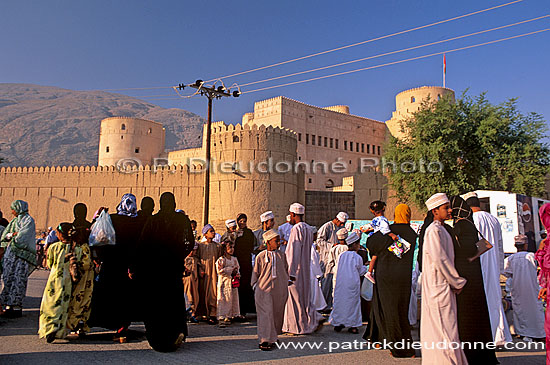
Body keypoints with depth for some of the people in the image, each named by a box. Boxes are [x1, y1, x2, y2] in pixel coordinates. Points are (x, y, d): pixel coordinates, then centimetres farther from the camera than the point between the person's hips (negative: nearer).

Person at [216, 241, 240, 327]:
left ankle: (229, 317, 15)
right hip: (224, 282, -6)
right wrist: (231, 270, -12)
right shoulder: (221, 260, -7)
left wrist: (237, 274, 0)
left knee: (233, 299, 6)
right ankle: (221, 318, -6)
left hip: (233, 282, 6)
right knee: (223, 300, -8)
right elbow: (220, 271, -14)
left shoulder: (234, 259, 11)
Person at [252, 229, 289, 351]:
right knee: (265, 313, -8)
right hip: (264, 288, -3)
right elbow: (255, 273, 8)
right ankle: (264, 341, -3)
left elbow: (286, 270, 17)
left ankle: (273, 337, 29)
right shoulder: (260, 256, 0)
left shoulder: (282, 255, 9)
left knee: (277, 314, 10)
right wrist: (255, 286, 5)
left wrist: (286, 284, 14)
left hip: (279, 289, 4)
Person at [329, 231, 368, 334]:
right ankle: (353, 326, 10)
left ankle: (338, 324, 16)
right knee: (353, 302, 7)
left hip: (340, 284, 3)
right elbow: (361, 272, 2)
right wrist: (365, 266, 19)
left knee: (339, 302, 11)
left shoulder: (341, 255, 1)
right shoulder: (358, 257, -9)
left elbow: (336, 271, 7)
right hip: (353, 284, -3)